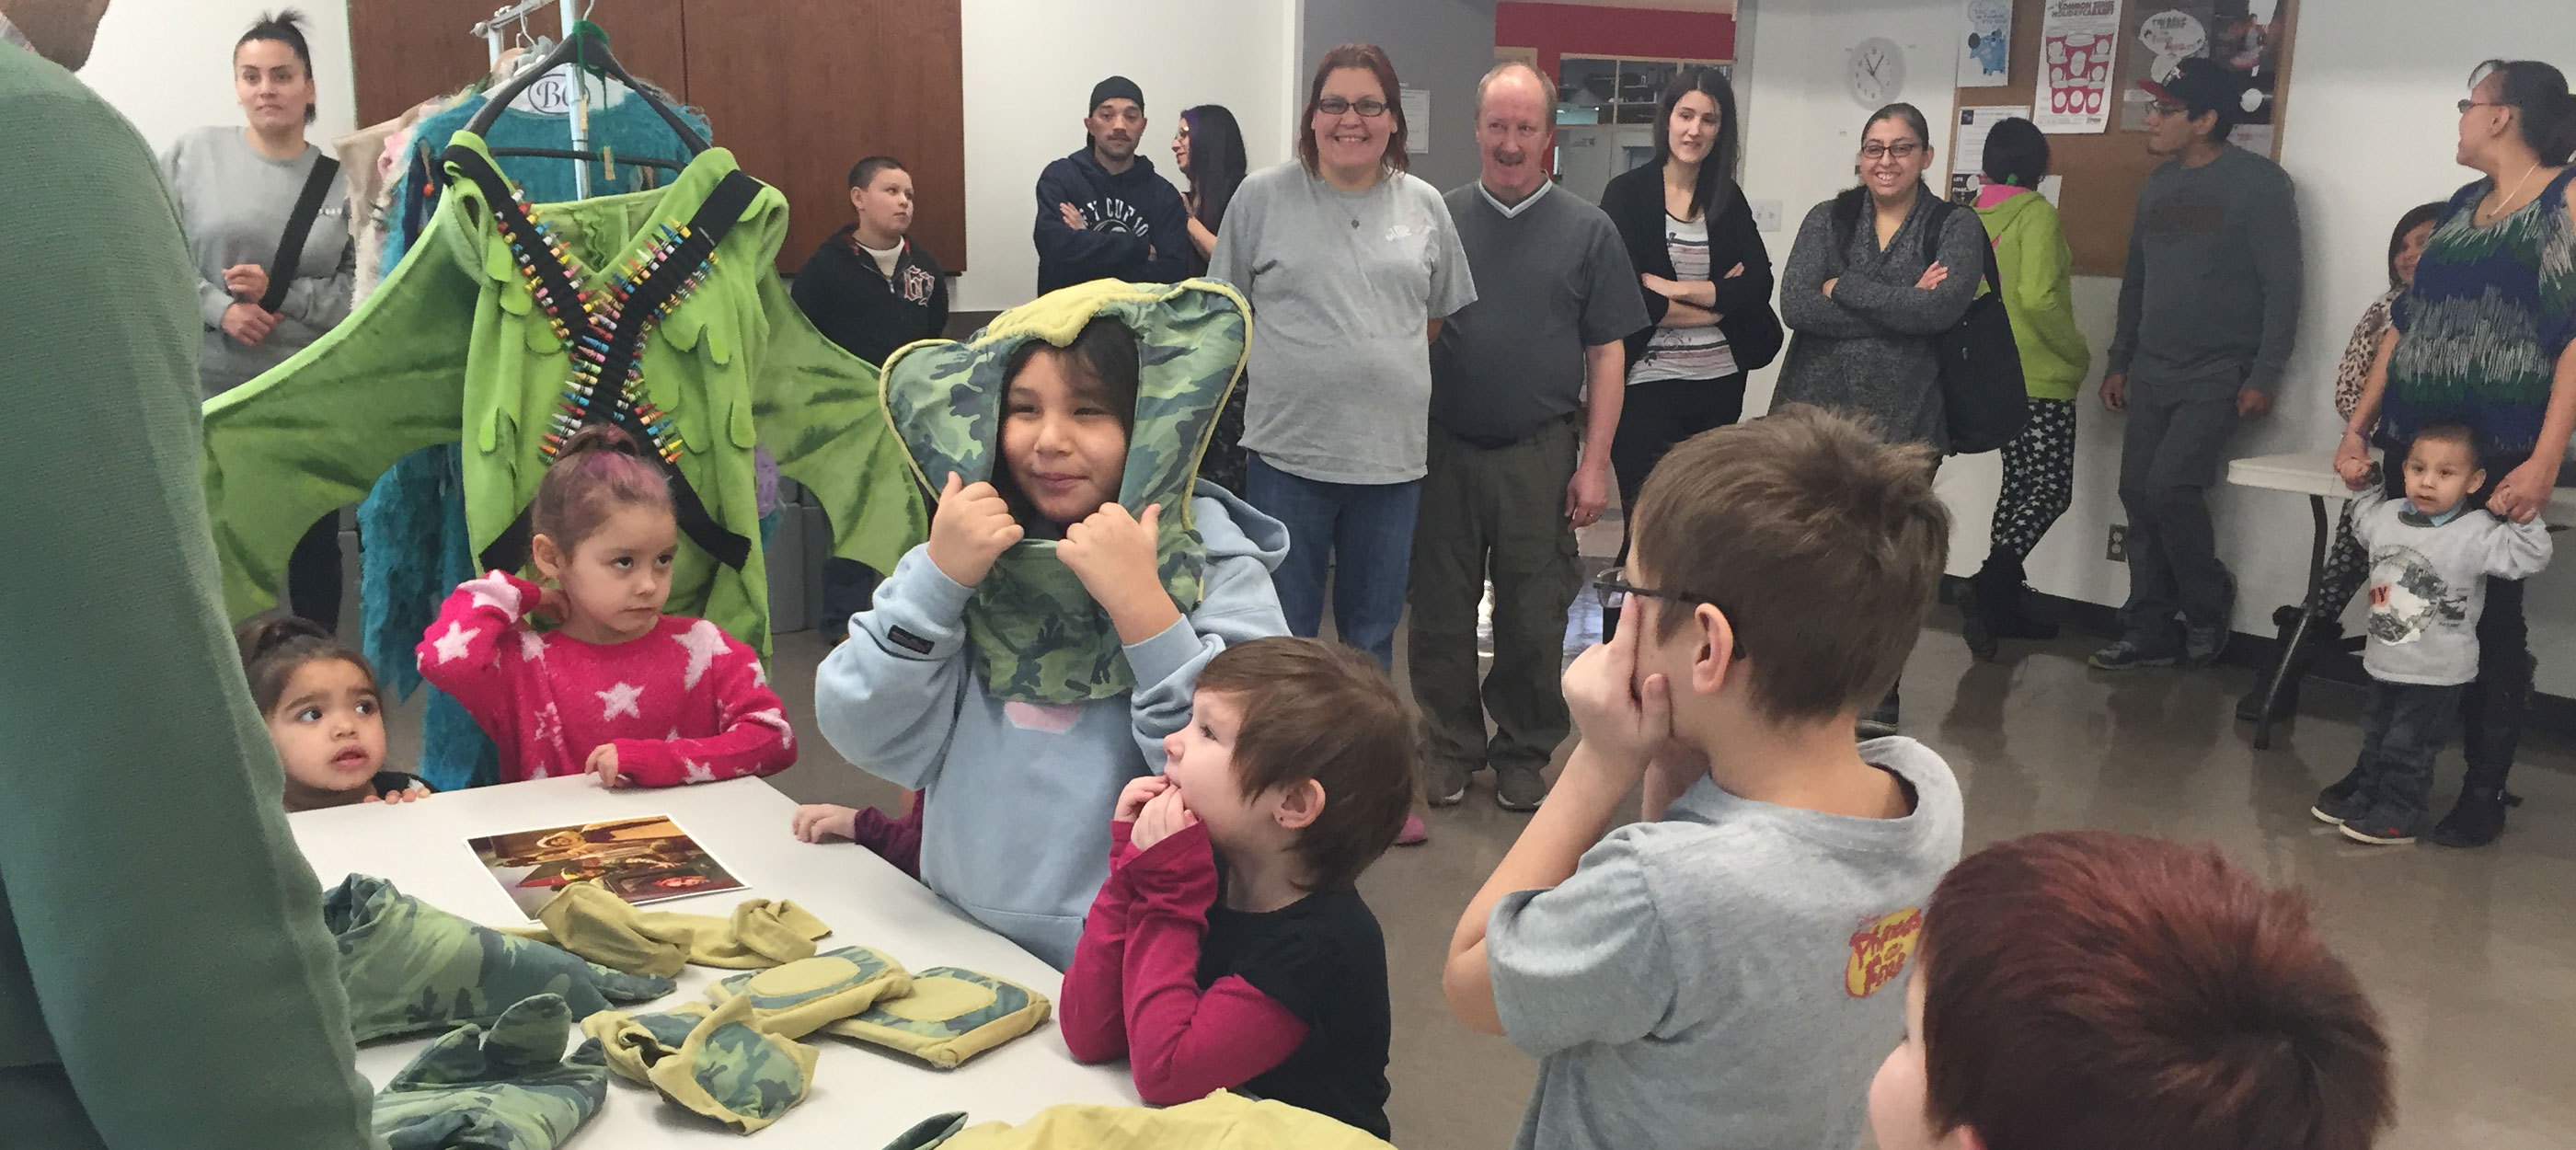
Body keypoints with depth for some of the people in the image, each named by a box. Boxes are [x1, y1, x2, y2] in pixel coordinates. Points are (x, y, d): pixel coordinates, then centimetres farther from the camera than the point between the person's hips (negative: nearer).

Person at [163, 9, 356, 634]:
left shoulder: (341, 178, 1)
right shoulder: (194, 153, 0)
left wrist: (279, 296, -13)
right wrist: (220, 308, -14)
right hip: (211, 390, 0)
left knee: (315, 542, 11)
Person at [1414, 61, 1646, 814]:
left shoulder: (1587, 232, 2)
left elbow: (1606, 354, 1)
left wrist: (1595, 461, -5)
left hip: (1540, 453, -1)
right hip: (1443, 448, 1)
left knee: (1534, 618, 6)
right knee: (1441, 611, 8)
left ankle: (1524, 755, 23)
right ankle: (1450, 750, 23)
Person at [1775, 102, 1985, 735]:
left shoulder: (1955, 227, 4)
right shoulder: (1828, 219, 9)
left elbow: (1943, 308, -15)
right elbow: (1795, 305, -8)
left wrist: (1842, 288, -10)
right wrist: (1902, 306, -12)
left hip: (1902, 421, -1)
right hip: (1816, 411, 1)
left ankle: (1876, 702, 18)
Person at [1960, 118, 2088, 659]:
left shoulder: (1975, 217, 6)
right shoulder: (2037, 214, -13)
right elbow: (2038, 297, -23)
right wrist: (2078, 352, -9)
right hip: (2041, 376, -8)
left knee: (2018, 484, 14)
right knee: (2052, 491, -7)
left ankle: (2005, 604, 14)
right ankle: (1987, 586, -23)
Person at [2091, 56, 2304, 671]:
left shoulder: (2259, 182, -8)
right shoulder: (2158, 185, 12)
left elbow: (2282, 286, -11)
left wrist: (2264, 377, -15)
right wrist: (2119, 362, 16)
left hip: (2218, 377, -7)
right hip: (2151, 375, 7)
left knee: (2170, 487, -17)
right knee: (2137, 495, 2)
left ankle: (2209, 604, 7)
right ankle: (2151, 632, 11)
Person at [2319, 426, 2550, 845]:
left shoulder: (2477, 534, -20)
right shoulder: (2388, 516, -1)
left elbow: (2528, 559, -26)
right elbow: (2365, 522, 22)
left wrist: (2524, 518, -37)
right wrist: (2362, 487, 11)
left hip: (2437, 675, -6)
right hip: (2384, 661, 6)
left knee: (2408, 748, 5)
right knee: (2375, 739, 23)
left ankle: (2398, 814, 19)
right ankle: (2363, 793, 39)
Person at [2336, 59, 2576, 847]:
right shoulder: (2462, 205, 15)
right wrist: (2361, 425, 14)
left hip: (2498, 457, -6)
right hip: (2416, 448, 6)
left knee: (2489, 619, 2)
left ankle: (2485, 791, 13)